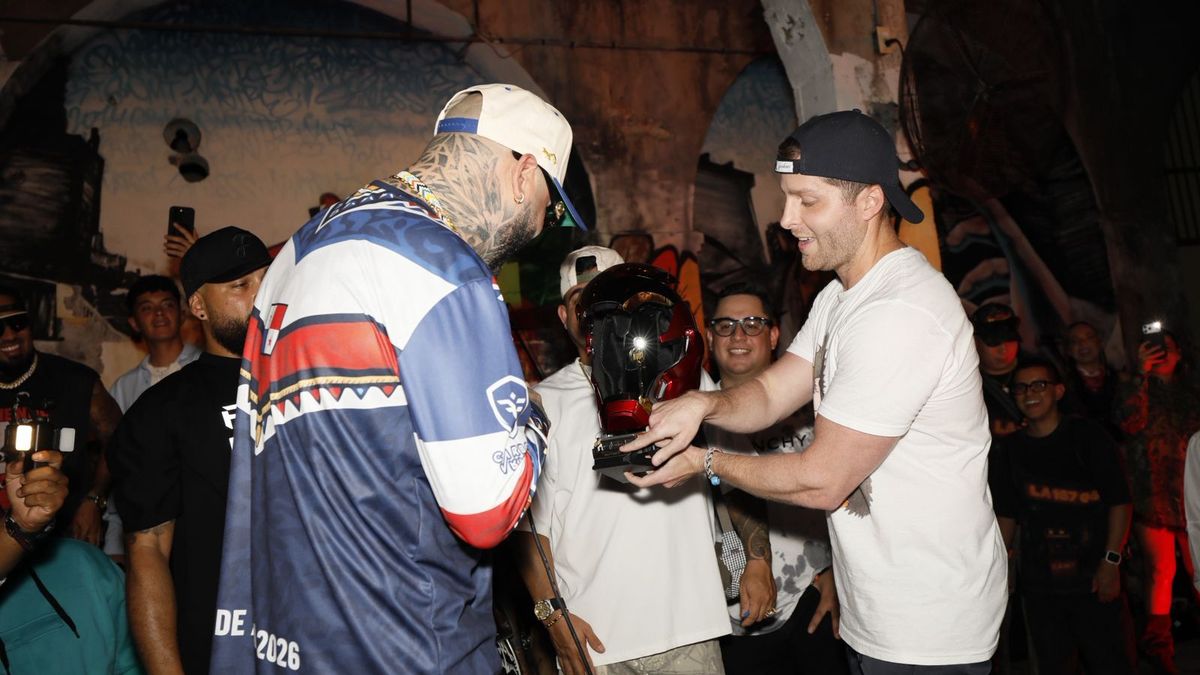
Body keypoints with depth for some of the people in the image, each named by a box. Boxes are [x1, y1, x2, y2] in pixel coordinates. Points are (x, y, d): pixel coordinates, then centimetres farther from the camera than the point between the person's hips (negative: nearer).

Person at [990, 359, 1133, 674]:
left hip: (1093, 577, -3)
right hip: (1039, 584, 3)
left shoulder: (1088, 436, -2)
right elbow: (1006, 515, 12)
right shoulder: (1010, 449, 8)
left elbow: (1119, 502, -4)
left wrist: (1111, 561, -11)